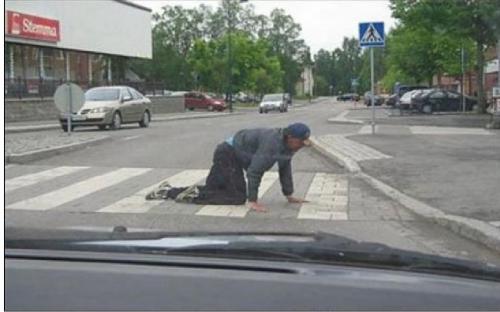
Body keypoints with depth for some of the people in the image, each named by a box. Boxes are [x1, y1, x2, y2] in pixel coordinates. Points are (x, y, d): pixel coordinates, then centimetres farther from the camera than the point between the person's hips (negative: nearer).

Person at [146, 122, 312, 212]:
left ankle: (168, 191, 23)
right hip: (227, 154, -10)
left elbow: (285, 168, 11)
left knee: (211, 189, 16)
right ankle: (196, 195, -10)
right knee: (238, 196, -16)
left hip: (232, 156, 10)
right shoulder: (272, 142, -31)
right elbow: (254, 171, -33)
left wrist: (289, 195, 11)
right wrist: (253, 201, -30)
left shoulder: (288, 144, -2)